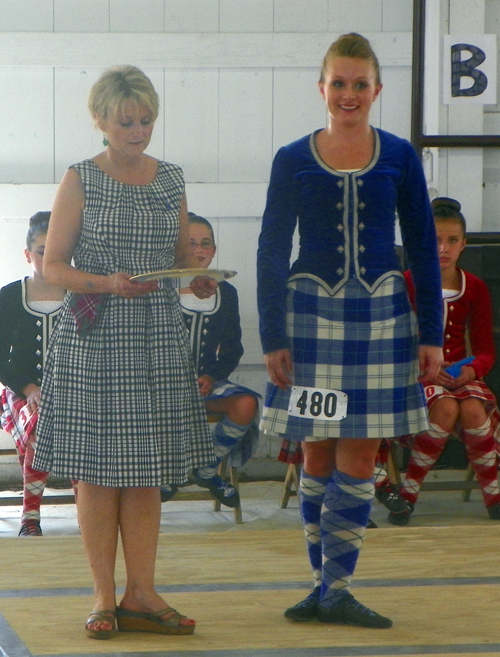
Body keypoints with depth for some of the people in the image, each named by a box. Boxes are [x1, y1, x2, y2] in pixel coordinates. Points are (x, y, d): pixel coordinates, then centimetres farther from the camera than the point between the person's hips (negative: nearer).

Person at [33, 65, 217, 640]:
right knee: (97, 472, 0)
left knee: (148, 472, 5)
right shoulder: (80, 180, -2)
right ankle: (104, 598, 7)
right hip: (94, 339, -4)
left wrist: (198, 278, -6)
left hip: (158, 337, 4)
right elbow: (53, 266, -3)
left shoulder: (170, 180, 10)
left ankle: (140, 595, 10)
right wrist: (106, 283, -20)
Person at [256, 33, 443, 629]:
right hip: (311, 312, -1)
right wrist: (273, 338, -3)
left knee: (359, 457, -2)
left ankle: (334, 589, 2)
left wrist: (431, 334, 3)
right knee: (319, 455, 3)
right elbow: (271, 251, 3)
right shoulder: (293, 161, 1)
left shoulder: (398, 158, 3)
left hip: (381, 313, 1)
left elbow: (423, 248, 7)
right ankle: (327, 587, 12)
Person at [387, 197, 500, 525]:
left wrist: (473, 369, -18)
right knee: (445, 408, -35)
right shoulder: (405, 285, -3)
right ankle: (409, 491, -20)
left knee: (473, 410, -32)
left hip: (460, 373, 2)